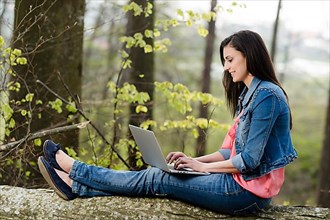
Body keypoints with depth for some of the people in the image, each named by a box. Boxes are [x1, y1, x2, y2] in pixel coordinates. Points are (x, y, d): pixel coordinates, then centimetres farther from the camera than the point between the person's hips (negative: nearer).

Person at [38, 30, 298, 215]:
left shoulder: (267, 95, -16)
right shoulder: (249, 95, 16)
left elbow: (250, 159, -20)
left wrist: (201, 165, -11)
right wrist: (194, 160, 3)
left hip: (248, 192, -9)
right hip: (244, 185, 9)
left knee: (157, 179, -5)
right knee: (157, 175, 2)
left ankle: (73, 169, 4)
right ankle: (75, 186, 5)